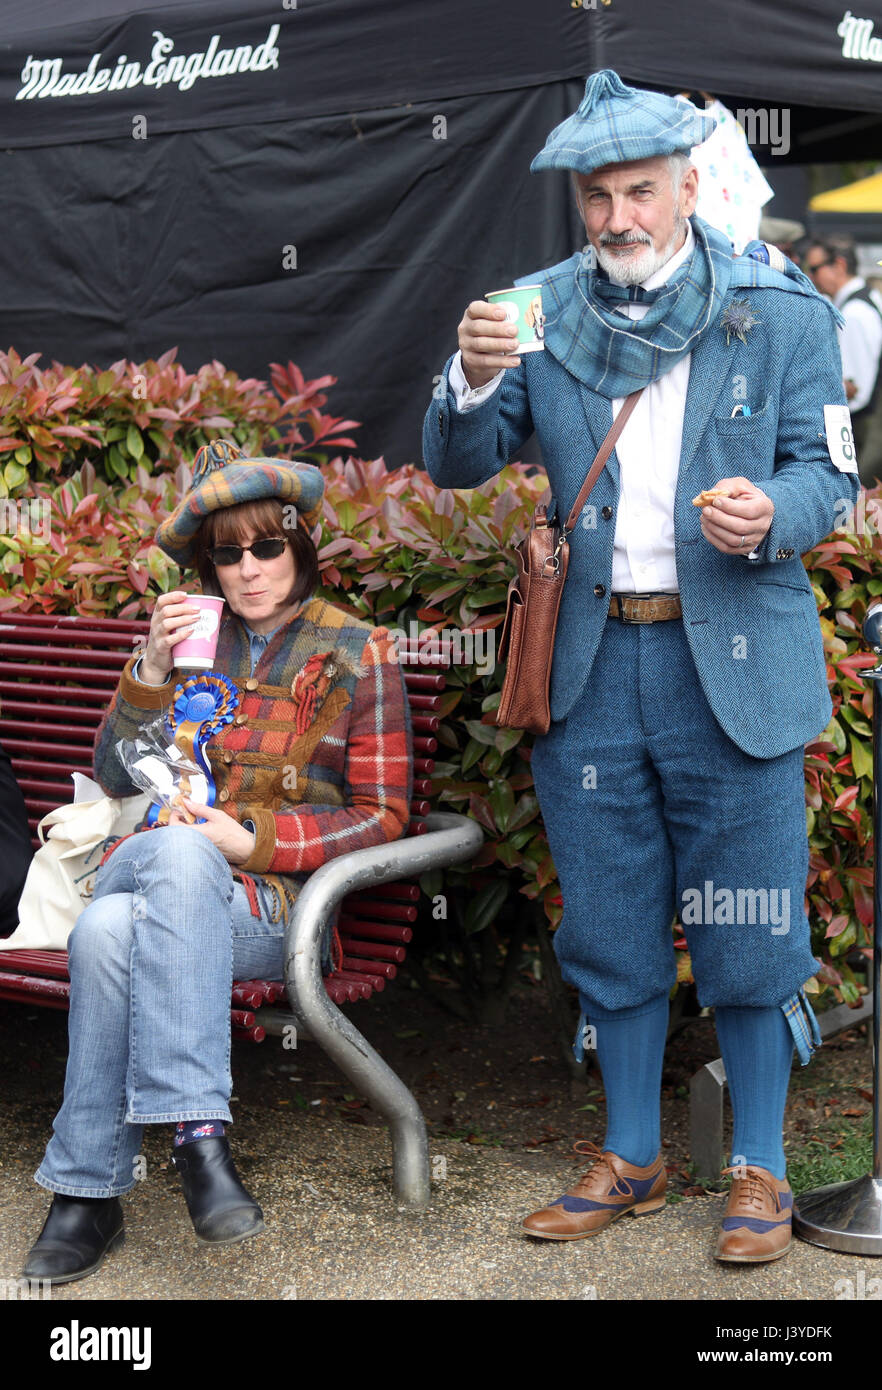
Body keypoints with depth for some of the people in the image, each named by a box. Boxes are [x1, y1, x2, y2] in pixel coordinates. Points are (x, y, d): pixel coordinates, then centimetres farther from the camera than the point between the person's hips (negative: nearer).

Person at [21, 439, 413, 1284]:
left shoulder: (358, 653, 9)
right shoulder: (191, 636, 20)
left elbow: (381, 817, 4)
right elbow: (116, 777, 16)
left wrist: (252, 838, -10)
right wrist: (154, 670, 0)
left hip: (270, 901, -3)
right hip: (147, 863, 3)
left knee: (111, 929, -35)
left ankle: (88, 1191, -32)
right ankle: (197, 1127, -36)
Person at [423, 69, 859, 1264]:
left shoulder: (780, 311, 0)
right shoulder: (545, 314, 6)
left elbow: (827, 469, 0)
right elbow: (458, 466, 4)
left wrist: (771, 515, -23)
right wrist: (475, 381, -17)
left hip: (734, 660, -3)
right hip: (591, 663, 3)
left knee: (747, 931, 2)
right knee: (609, 928, 11)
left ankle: (759, 1170, 19)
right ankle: (632, 1160, 27)